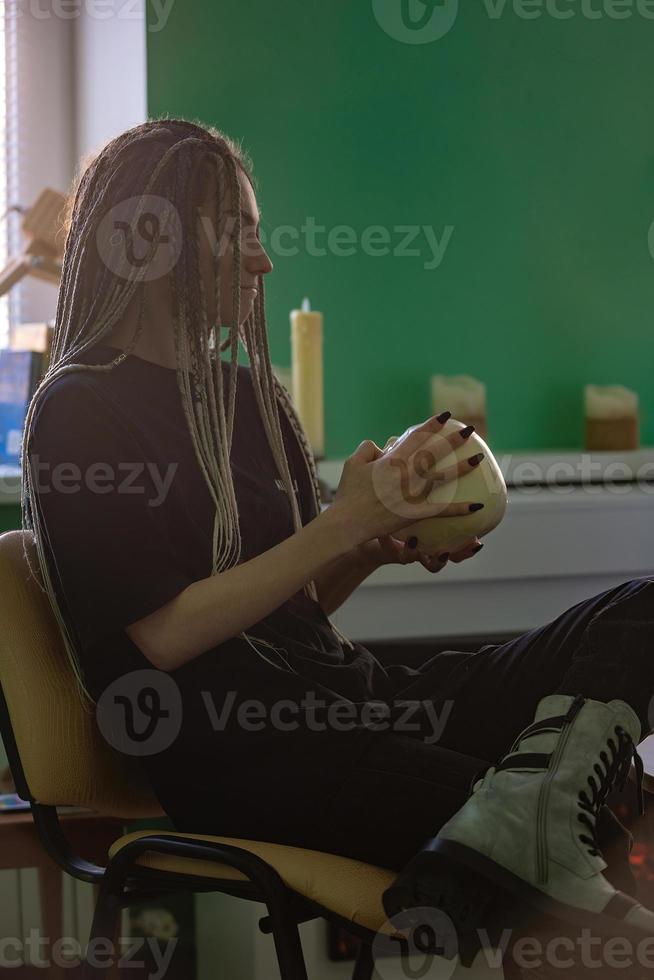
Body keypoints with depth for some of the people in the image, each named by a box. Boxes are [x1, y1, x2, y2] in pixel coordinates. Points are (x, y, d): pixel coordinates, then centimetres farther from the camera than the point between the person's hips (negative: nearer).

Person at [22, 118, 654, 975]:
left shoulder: (245, 394, 20)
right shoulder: (80, 414, -4)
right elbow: (165, 634, -12)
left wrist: (382, 545, 0)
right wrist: (343, 524, -13)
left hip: (342, 695, 9)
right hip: (236, 755, -9)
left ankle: (521, 812, -38)